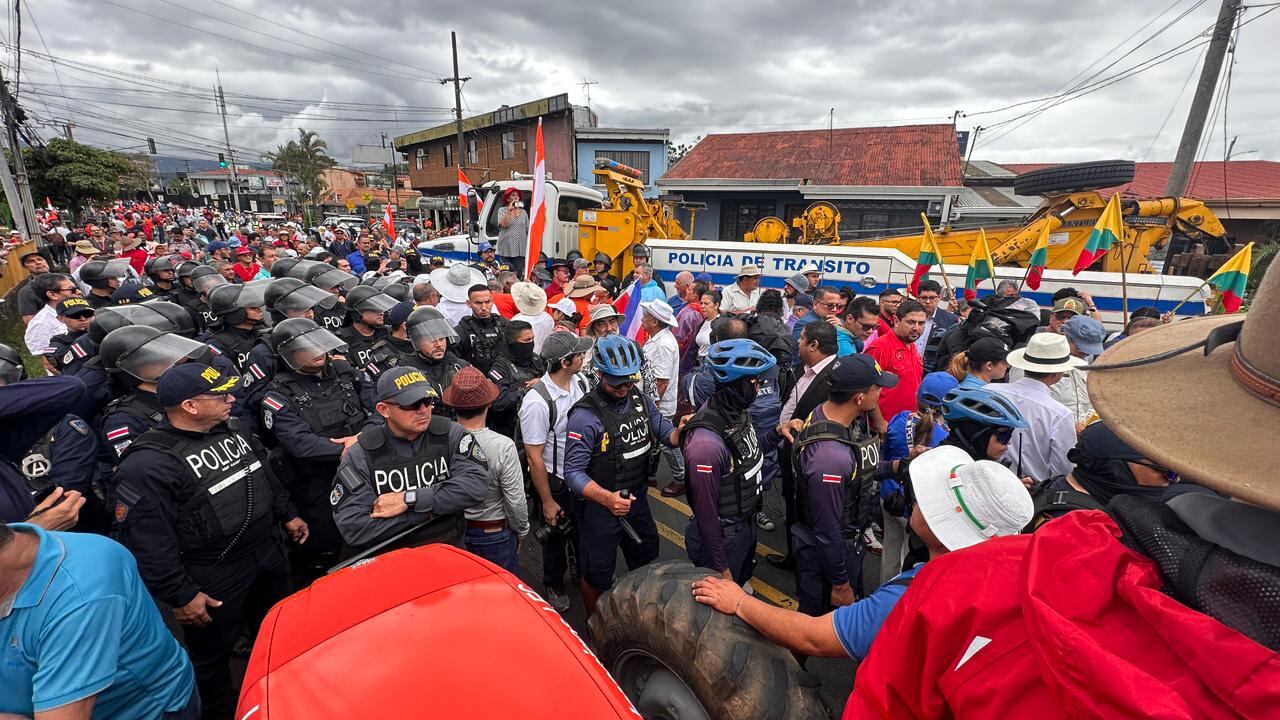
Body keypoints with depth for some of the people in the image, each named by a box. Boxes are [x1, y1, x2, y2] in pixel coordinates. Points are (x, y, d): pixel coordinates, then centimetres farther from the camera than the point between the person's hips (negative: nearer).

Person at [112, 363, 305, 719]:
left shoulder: (230, 430, 1)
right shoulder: (148, 464, -24)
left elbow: (264, 474, 15)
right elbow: (144, 541, -22)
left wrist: (288, 514, 18)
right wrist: (180, 595, -19)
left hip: (268, 557, 8)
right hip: (213, 582, -8)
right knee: (211, 654, 15)